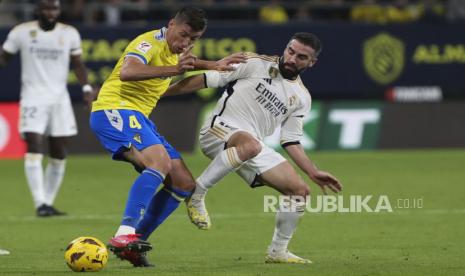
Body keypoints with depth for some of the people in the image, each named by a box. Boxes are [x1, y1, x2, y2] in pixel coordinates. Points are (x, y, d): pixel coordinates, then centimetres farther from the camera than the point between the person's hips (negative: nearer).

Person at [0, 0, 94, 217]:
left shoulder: (69, 34, 4)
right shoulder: (21, 32, -1)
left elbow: (77, 64, 12)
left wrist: (86, 87, -2)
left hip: (59, 99, 3)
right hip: (33, 98, -3)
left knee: (58, 155, 3)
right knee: (34, 150, -15)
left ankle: (48, 203, 12)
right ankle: (40, 204, -17)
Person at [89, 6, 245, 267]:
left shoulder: (173, 49, 16)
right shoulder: (151, 42, -13)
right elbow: (127, 72, -34)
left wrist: (214, 66, 36)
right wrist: (174, 70, -41)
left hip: (139, 118, 10)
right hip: (114, 111, -10)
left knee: (184, 183, 2)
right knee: (160, 160, -34)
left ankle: (132, 245, 3)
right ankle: (124, 234, -42)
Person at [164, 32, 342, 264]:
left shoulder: (302, 98, 14)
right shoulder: (254, 65, -1)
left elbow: (291, 141, 19)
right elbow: (208, 79, 1)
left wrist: (314, 173, 11)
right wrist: (160, 92, 0)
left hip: (253, 147, 6)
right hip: (219, 130, -6)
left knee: (299, 190, -1)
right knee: (251, 144, -41)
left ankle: (278, 251, 15)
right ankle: (196, 194, -28)